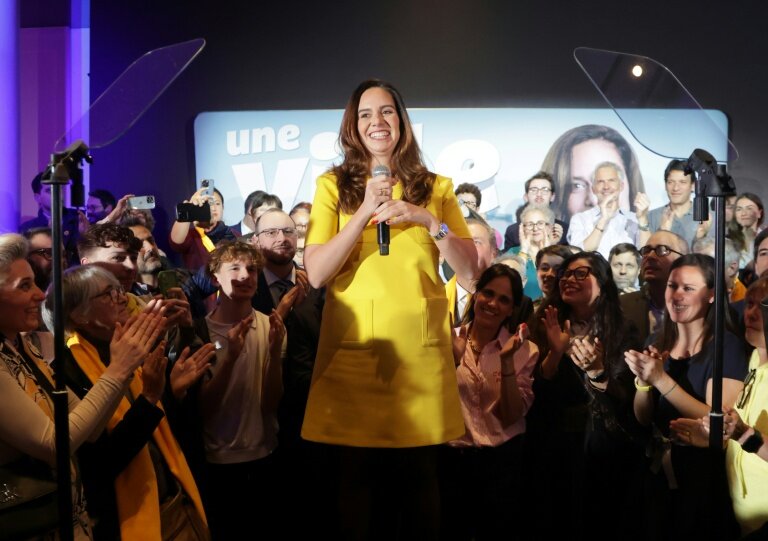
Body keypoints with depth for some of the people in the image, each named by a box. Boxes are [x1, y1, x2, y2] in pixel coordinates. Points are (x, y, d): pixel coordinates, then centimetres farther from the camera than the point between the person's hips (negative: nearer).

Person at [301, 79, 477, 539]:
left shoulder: (436, 188, 9)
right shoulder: (333, 186, 6)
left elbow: (470, 271, 2)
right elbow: (317, 274, -5)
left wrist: (429, 220, -11)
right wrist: (365, 213, -14)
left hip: (420, 350, 1)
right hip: (353, 349, 0)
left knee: (418, 472, 7)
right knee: (359, 473, 7)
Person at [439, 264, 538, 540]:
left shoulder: (524, 350, -3)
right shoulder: (450, 341, -1)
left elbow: (513, 416, -9)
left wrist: (507, 361, -21)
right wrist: (452, 360, -19)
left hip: (502, 459, -1)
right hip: (451, 458, 1)